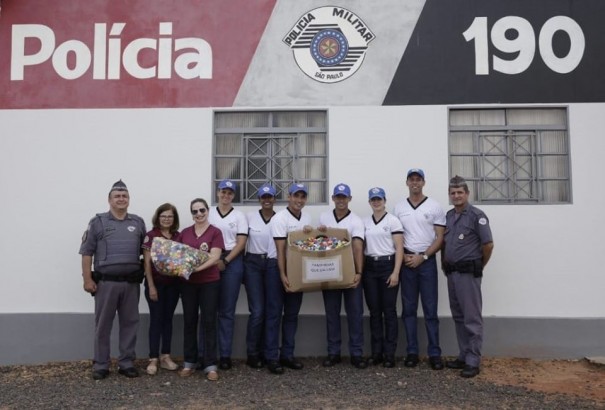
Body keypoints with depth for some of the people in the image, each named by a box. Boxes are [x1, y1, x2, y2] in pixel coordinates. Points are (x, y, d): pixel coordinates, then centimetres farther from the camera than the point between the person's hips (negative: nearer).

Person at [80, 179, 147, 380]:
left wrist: (146, 274, 6)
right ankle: (101, 365, 16)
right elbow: (87, 252, -1)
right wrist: (87, 279, -7)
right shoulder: (98, 222, 1)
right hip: (106, 282, -3)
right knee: (103, 325, 5)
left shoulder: (138, 223, 10)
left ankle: (126, 363, 19)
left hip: (132, 282, 3)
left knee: (130, 323, 8)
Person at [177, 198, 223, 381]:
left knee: (209, 322, 1)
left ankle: (210, 365, 7)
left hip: (209, 282, -3)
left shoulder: (215, 232, -3)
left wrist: (197, 268, -26)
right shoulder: (184, 233, 8)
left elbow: (215, 257, -12)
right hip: (188, 283, 3)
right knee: (189, 322, 9)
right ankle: (189, 362, 20)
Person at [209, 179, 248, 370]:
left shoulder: (239, 216, 5)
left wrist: (225, 261, -11)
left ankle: (225, 354, 9)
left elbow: (241, 243, -1)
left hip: (232, 262, -1)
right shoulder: (209, 213, 10)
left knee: (227, 310, 3)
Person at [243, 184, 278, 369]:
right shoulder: (250, 217, 2)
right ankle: (252, 354, 7)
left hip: (273, 265, 2)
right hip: (253, 264, -2)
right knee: (257, 310, -6)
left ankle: (265, 352, 19)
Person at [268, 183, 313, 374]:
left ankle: (287, 355, 19)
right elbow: (280, 249, -17)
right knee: (274, 313, -1)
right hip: (277, 268, -7)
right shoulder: (280, 218, -12)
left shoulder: (306, 219, 9)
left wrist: (310, 233, -7)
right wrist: (282, 275, -22)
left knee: (292, 314, 10)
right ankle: (271, 357, 5)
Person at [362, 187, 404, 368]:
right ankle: (376, 352, 15)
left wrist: (396, 272, -14)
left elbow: (399, 248, -7)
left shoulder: (393, 220, -3)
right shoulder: (365, 222, 11)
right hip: (369, 267, 4)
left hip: (388, 265, -4)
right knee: (374, 311, 7)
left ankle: (390, 354, 7)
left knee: (389, 311, 0)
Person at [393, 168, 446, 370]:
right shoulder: (399, 208, 8)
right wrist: (404, 256, -7)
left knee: (430, 309, 0)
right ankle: (412, 352, 12)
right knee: (409, 309, 5)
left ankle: (434, 353, 7)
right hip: (407, 262, 2)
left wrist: (422, 256, -10)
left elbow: (440, 238, -2)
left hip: (427, 261, -2)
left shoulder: (435, 207, 1)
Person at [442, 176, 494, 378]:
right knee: (458, 317, 13)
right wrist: (444, 263, 13)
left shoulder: (476, 215, -9)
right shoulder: (448, 216, 12)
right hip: (451, 273, 7)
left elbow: (488, 244, -10)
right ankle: (463, 356, 23)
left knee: (472, 318, -2)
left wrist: (479, 266, -1)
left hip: (468, 273, -7)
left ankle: (473, 362, 4)